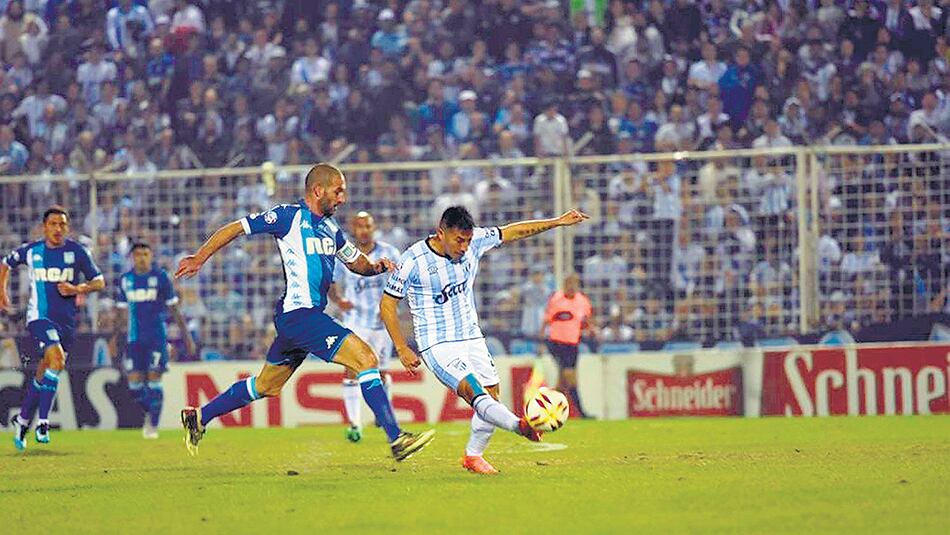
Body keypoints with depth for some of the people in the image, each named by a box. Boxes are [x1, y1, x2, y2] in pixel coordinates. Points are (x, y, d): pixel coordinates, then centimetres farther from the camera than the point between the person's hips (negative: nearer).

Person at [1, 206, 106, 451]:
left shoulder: (77, 251, 1)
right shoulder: (30, 251, 3)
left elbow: (99, 281, 4)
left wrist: (77, 289, -14)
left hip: (66, 321, 2)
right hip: (39, 317, -2)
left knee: (45, 374, 6)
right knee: (56, 358, -26)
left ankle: (23, 420, 23)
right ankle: (43, 422, -22)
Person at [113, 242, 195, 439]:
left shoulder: (161, 277, -1)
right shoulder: (125, 280, 8)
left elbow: (174, 309, 3)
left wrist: (186, 336, 2)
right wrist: (116, 338, 14)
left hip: (157, 336, -3)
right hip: (134, 339, 3)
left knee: (154, 379, -10)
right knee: (134, 383, -3)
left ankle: (153, 425, -2)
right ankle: (150, 412, 23)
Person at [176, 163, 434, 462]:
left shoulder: (329, 228, 15)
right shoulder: (290, 216, -8)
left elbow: (356, 261, 26)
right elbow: (236, 228, -4)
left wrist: (376, 266, 4)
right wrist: (199, 258, -4)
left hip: (309, 315, 10)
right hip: (298, 312, -10)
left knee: (266, 386, 20)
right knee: (365, 359, -16)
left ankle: (198, 417, 31)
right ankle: (396, 439, -19)